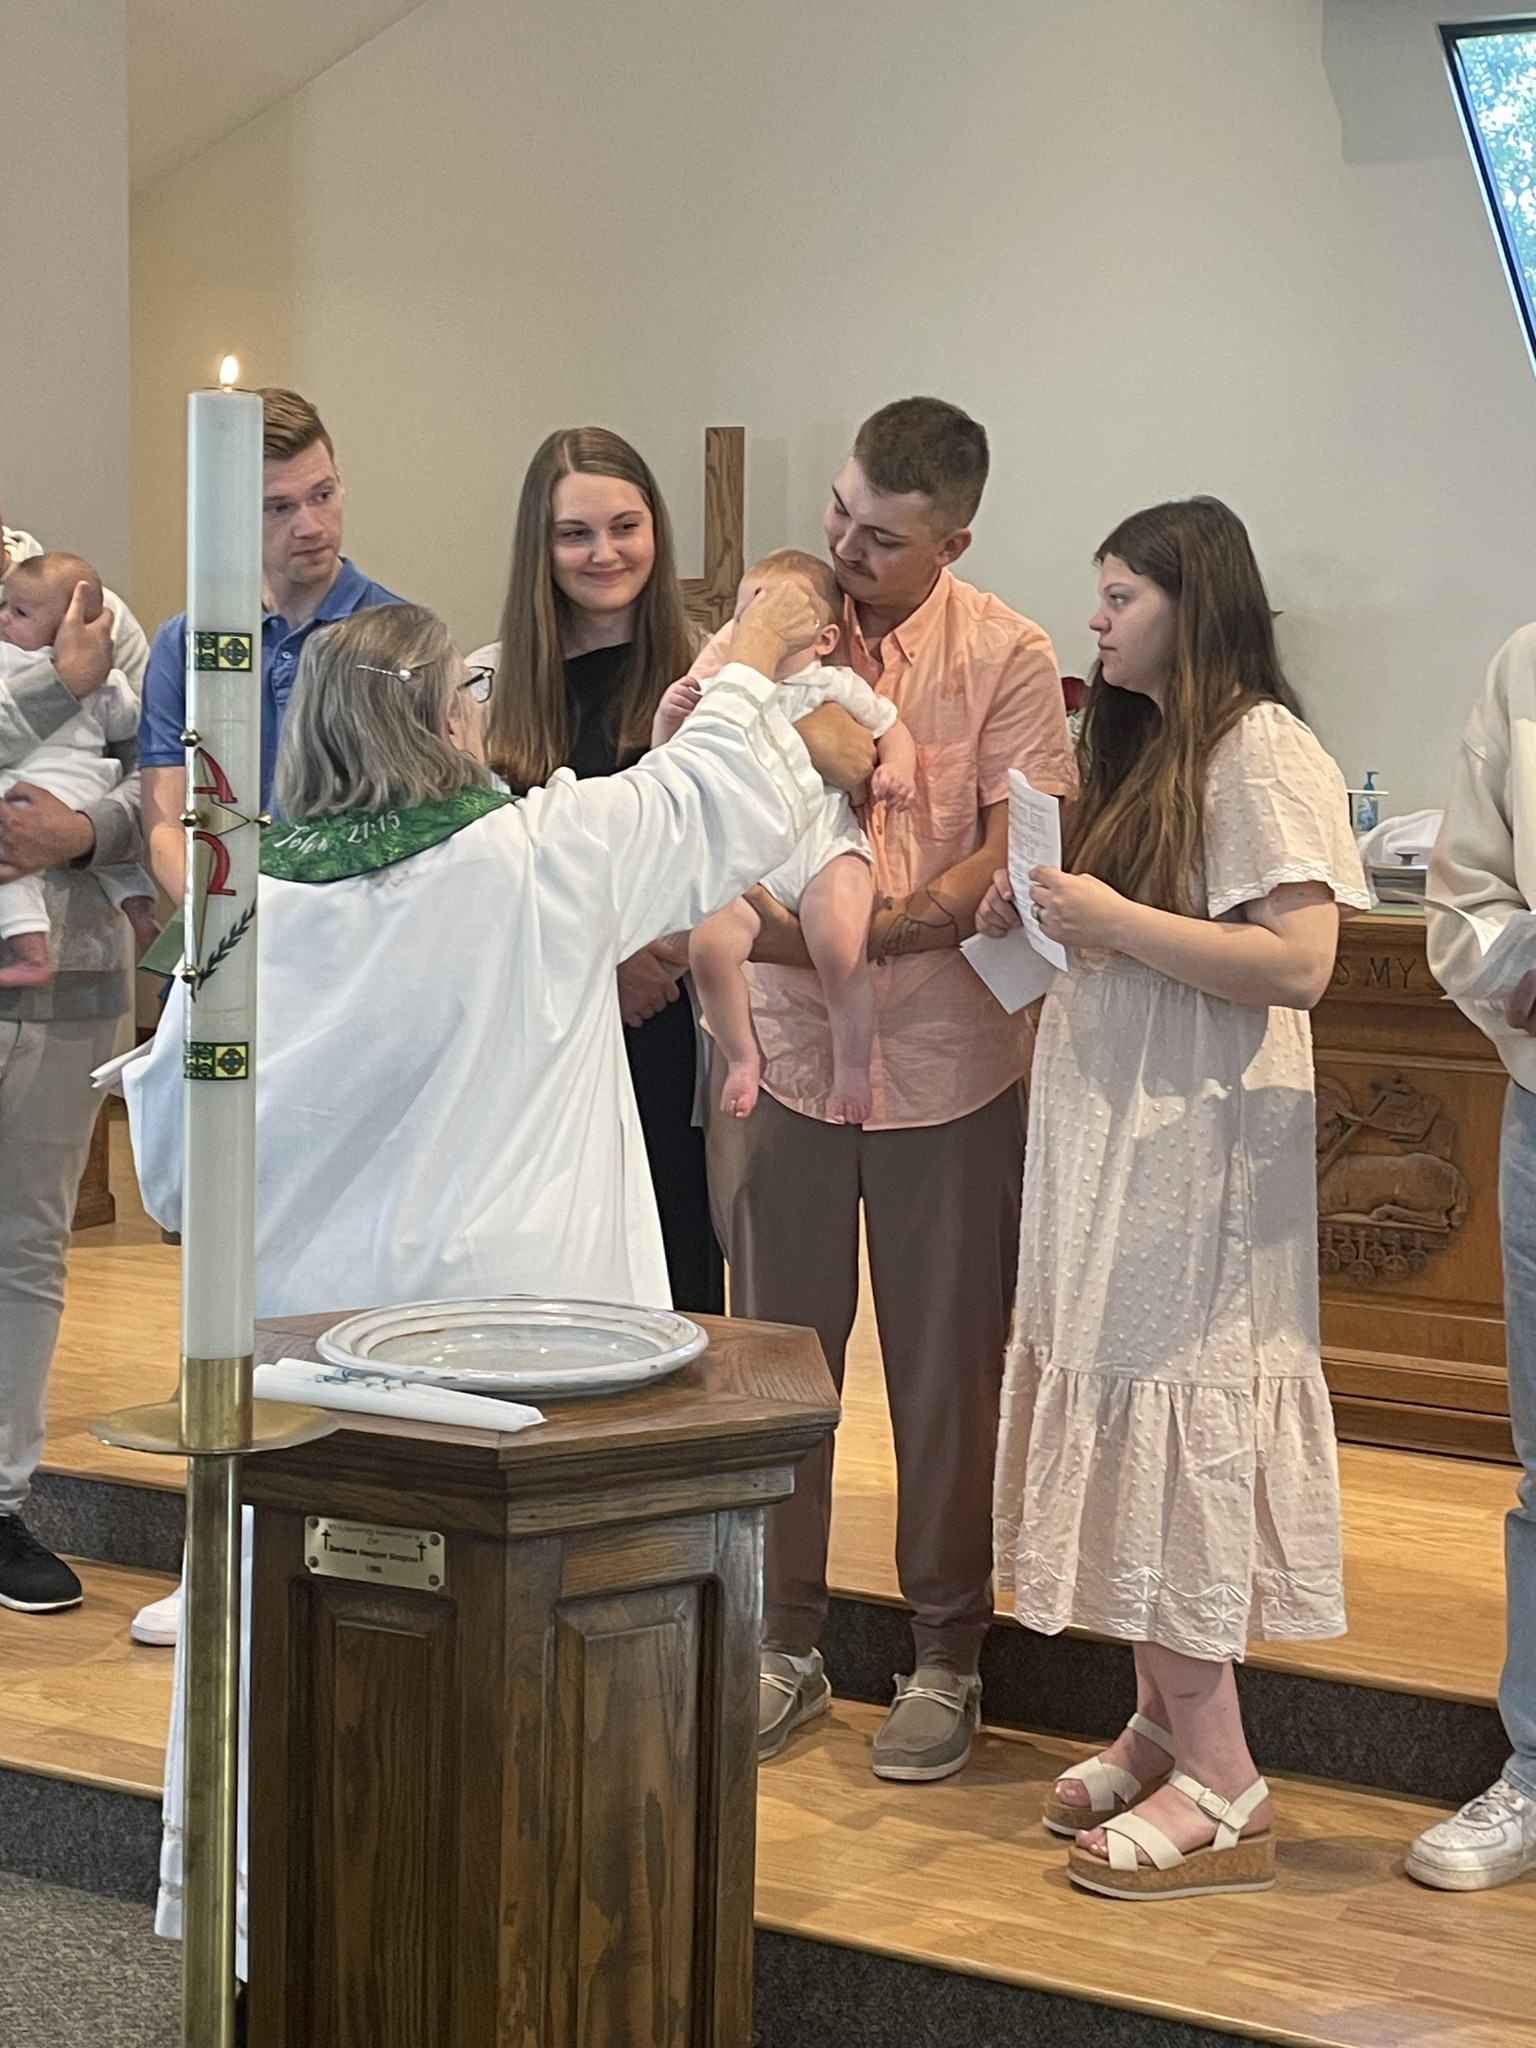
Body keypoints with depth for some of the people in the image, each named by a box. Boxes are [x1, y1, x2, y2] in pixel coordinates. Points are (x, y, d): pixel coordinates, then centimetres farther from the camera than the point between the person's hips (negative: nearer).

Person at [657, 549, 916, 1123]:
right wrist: (667, 720, -3)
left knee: (839, 947, -27)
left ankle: (852, 1066, -6)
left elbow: (891, 728, 20)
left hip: (826, 848, -2)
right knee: (709, 943, -23)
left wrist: (896, 770, -1)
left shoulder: (836, 687, 9)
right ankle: (742, 1056, -1)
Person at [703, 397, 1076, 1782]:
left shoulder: (1003, 656, -3)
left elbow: (1023, 847, -11)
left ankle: (947, 1657, 19)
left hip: (947, 1056, -2)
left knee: (947, 1369, 6)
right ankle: (785, 1646, 21)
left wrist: (882, 926, -23)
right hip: (782, 1045, 2)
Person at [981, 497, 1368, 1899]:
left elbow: (1298, 963, -21)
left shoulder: (1262, 752, -12)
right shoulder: (1148, 747, 18)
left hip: (1198, 1154, -9)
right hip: (1110, 1143, 9)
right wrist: (1039, 923, 8)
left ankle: (1220, 1784, -3)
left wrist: (1114, 918, -20)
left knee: (1174, 1430, -8)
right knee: (1127, 1432, 9)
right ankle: (1163, 1726, 17)